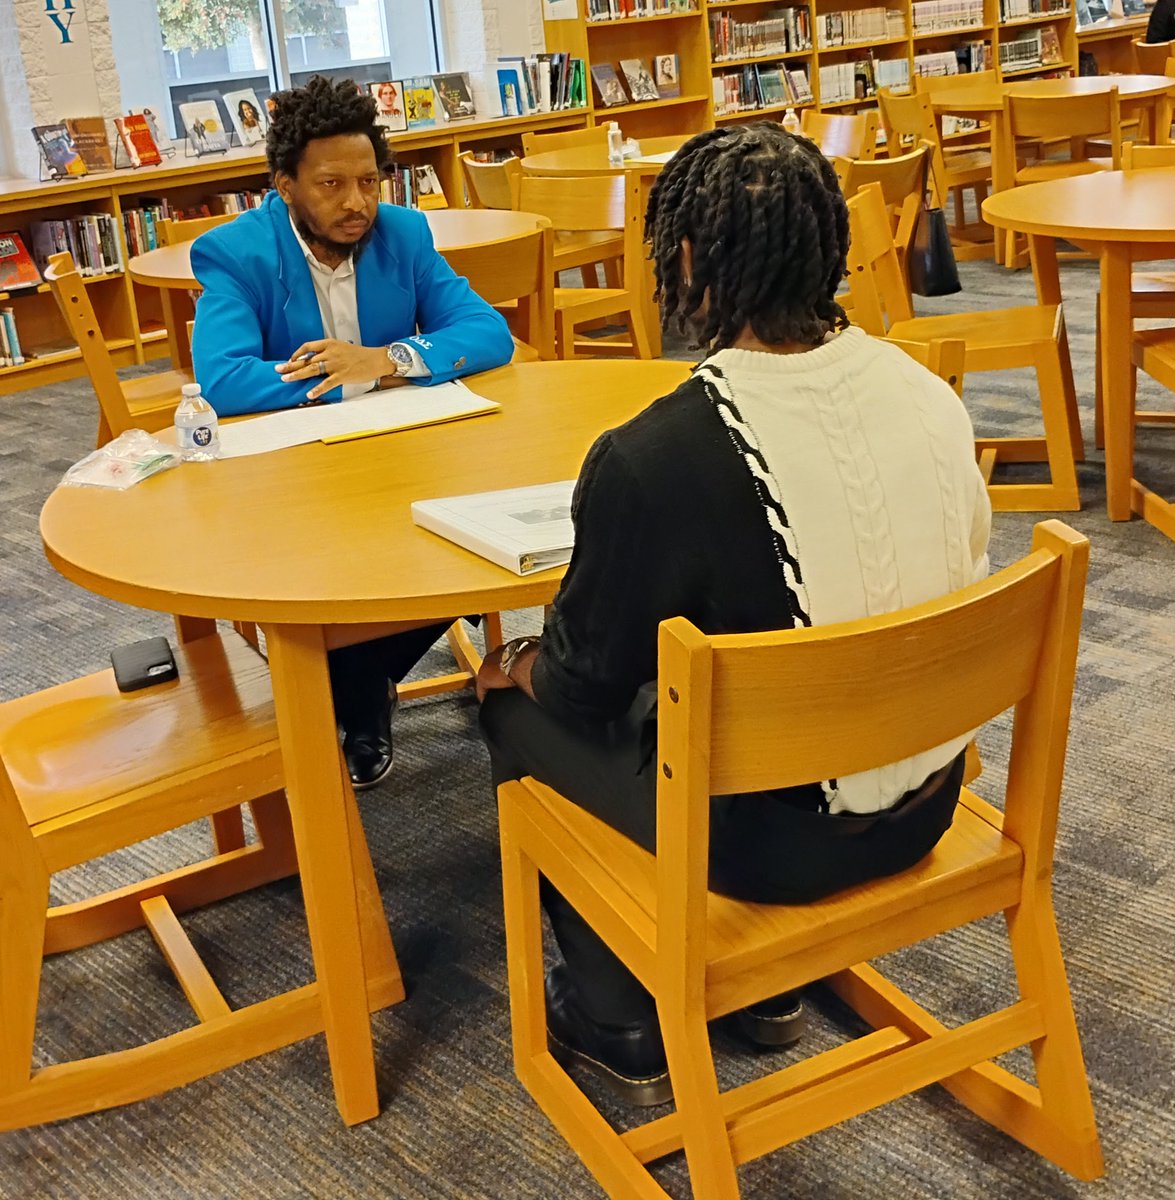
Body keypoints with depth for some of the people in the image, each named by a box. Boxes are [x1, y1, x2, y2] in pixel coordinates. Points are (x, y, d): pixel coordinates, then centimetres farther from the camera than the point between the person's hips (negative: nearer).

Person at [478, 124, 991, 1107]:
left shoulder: (650, 458, -27)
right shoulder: (930, 394, -9)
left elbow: (583, 684, -12)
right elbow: (948, 589, 7)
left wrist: (514, 668, 11)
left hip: (765, 833, -6)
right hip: (927, 799, 6)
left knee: (520, 705, 18)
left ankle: (621, 1024, 29)